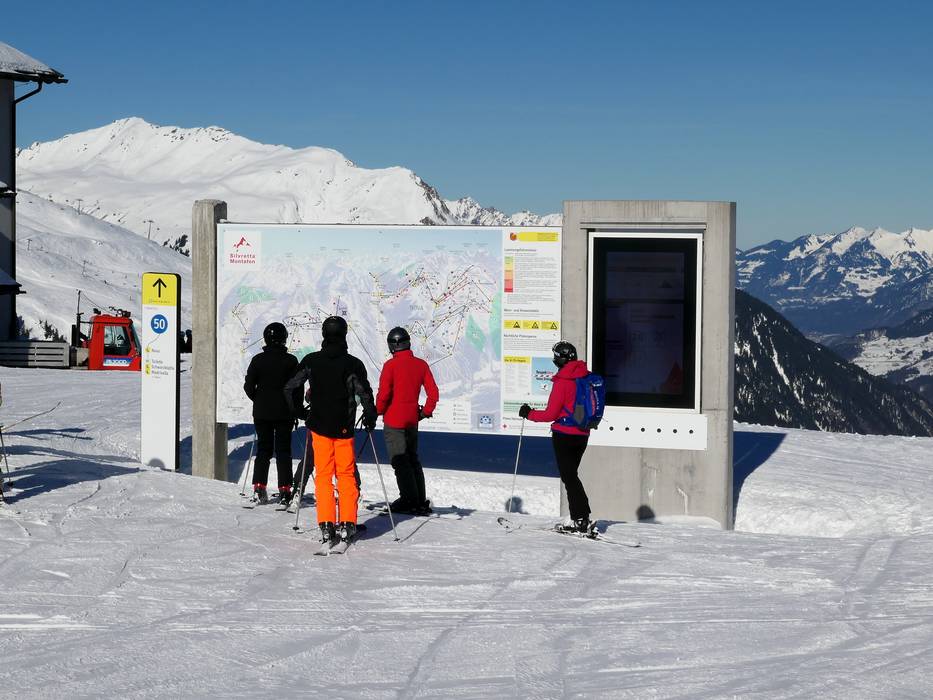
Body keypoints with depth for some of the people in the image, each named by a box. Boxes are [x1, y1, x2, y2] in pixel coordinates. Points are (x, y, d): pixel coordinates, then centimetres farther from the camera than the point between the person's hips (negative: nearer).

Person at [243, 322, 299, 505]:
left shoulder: (258, 360, -2)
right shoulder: (291, 360, -7)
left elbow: (248, 386, -2)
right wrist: (295, 411, 8)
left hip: (261, 412, 2)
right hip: (284, 413, -2)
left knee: (263, 449, 11)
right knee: (283, 451, 4)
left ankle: (258, 488, 4)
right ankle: (284, 490, -1)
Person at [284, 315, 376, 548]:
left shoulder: (311, 361, -1)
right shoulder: (353, 364, -8)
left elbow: (290, 387, 3)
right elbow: (365, 393, -10)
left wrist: (299, 412, 16)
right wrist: (370, 418, 6)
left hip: (319, 426, 1)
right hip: (344, 428, -1)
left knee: (323, 476, 6)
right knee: (346, 475, 9)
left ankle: (326, 525, -1)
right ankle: (346, 524, 6)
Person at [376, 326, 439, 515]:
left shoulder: (391, 365, -12)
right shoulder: (421, 364, 4)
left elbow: (383, 393, -15)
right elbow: (433, 392, 3)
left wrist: (378, 412, 1)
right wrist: (426, 412, 14)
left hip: (394, 419, -6)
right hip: (412, 419, 6)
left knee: (399, 461, -1)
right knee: (412, 459, 16)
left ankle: (410, 501, -4)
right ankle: (420, 501, 17)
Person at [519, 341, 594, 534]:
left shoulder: (562, 382, -16)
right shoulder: (587, 377, 3)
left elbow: (550, 414, -14)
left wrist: (528, 413, -1)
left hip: (564, 435, -7)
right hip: (583, 435, 7)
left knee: (569, 477, 0)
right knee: (571, 475, 17)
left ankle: (581, 519, -4)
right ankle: (581, 519, 15)